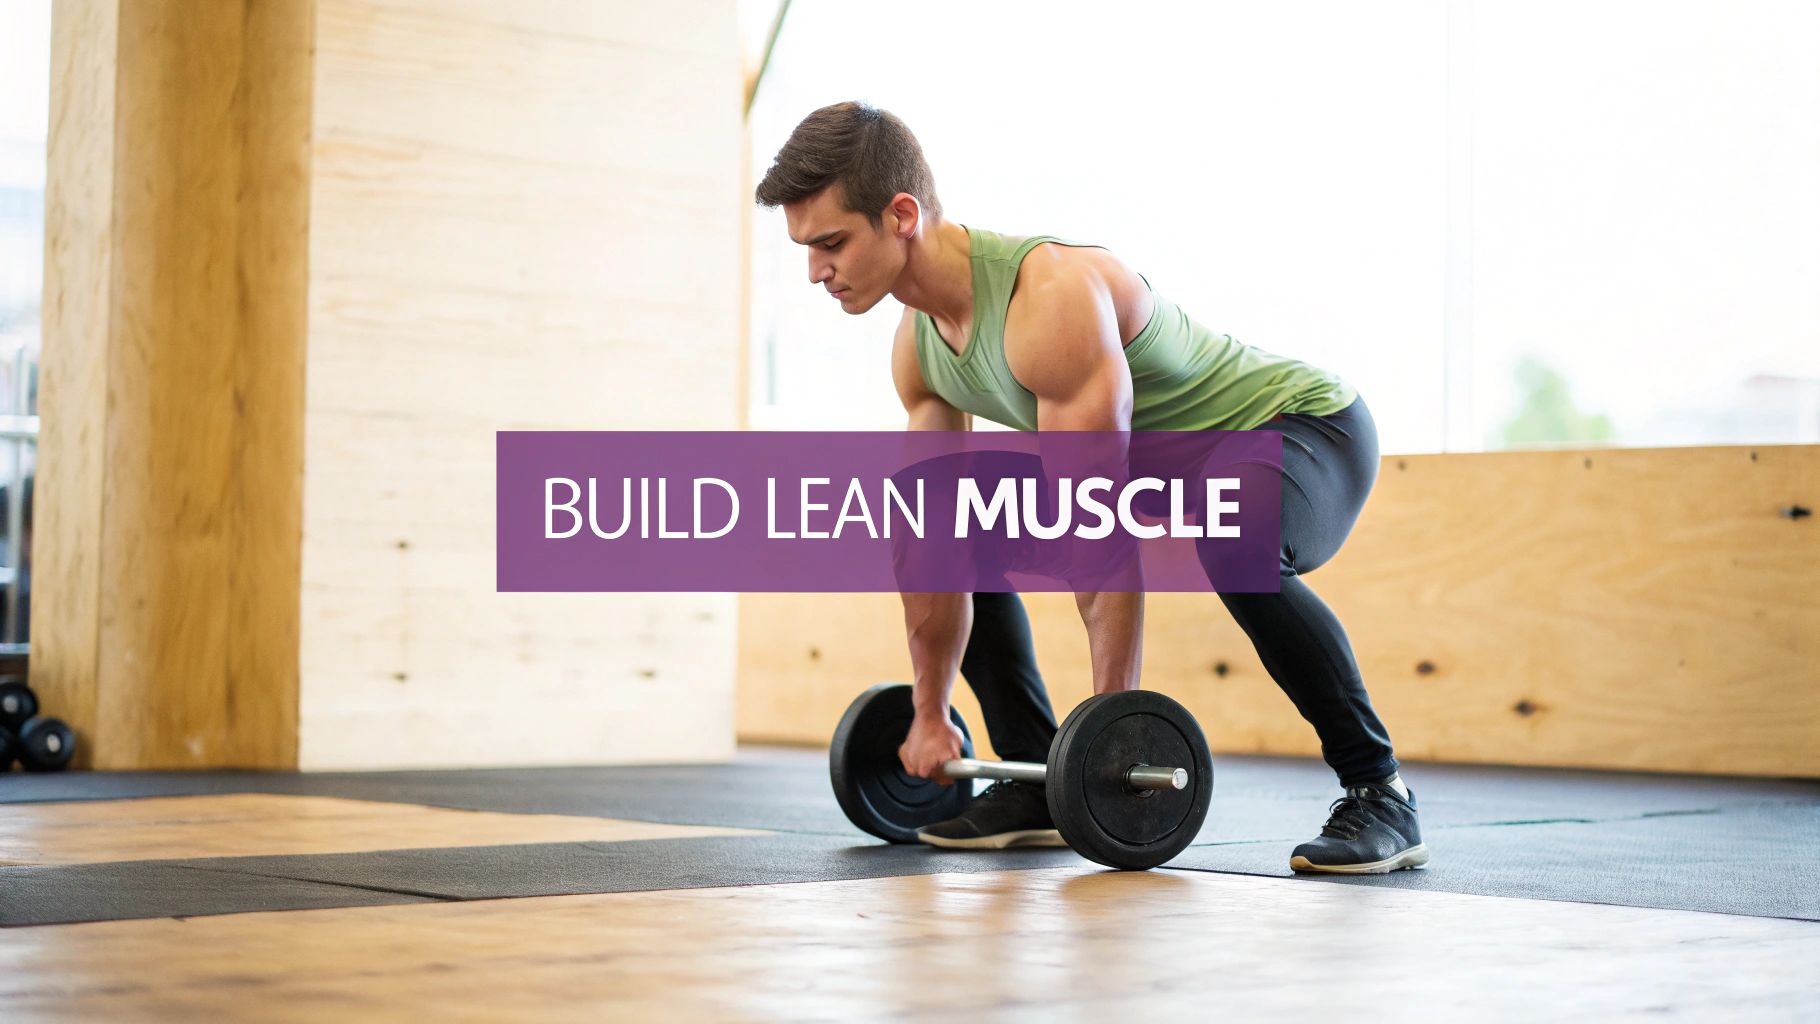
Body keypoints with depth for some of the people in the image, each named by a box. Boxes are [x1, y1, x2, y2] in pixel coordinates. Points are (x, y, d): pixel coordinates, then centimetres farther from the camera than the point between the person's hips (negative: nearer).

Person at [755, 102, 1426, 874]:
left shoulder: (1049, 297, -34)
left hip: (1306, 427, -9)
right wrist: (929, 716, 4)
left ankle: (1377, 793, -25)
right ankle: (1037, 788, 9)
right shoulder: (919, 345, -6)